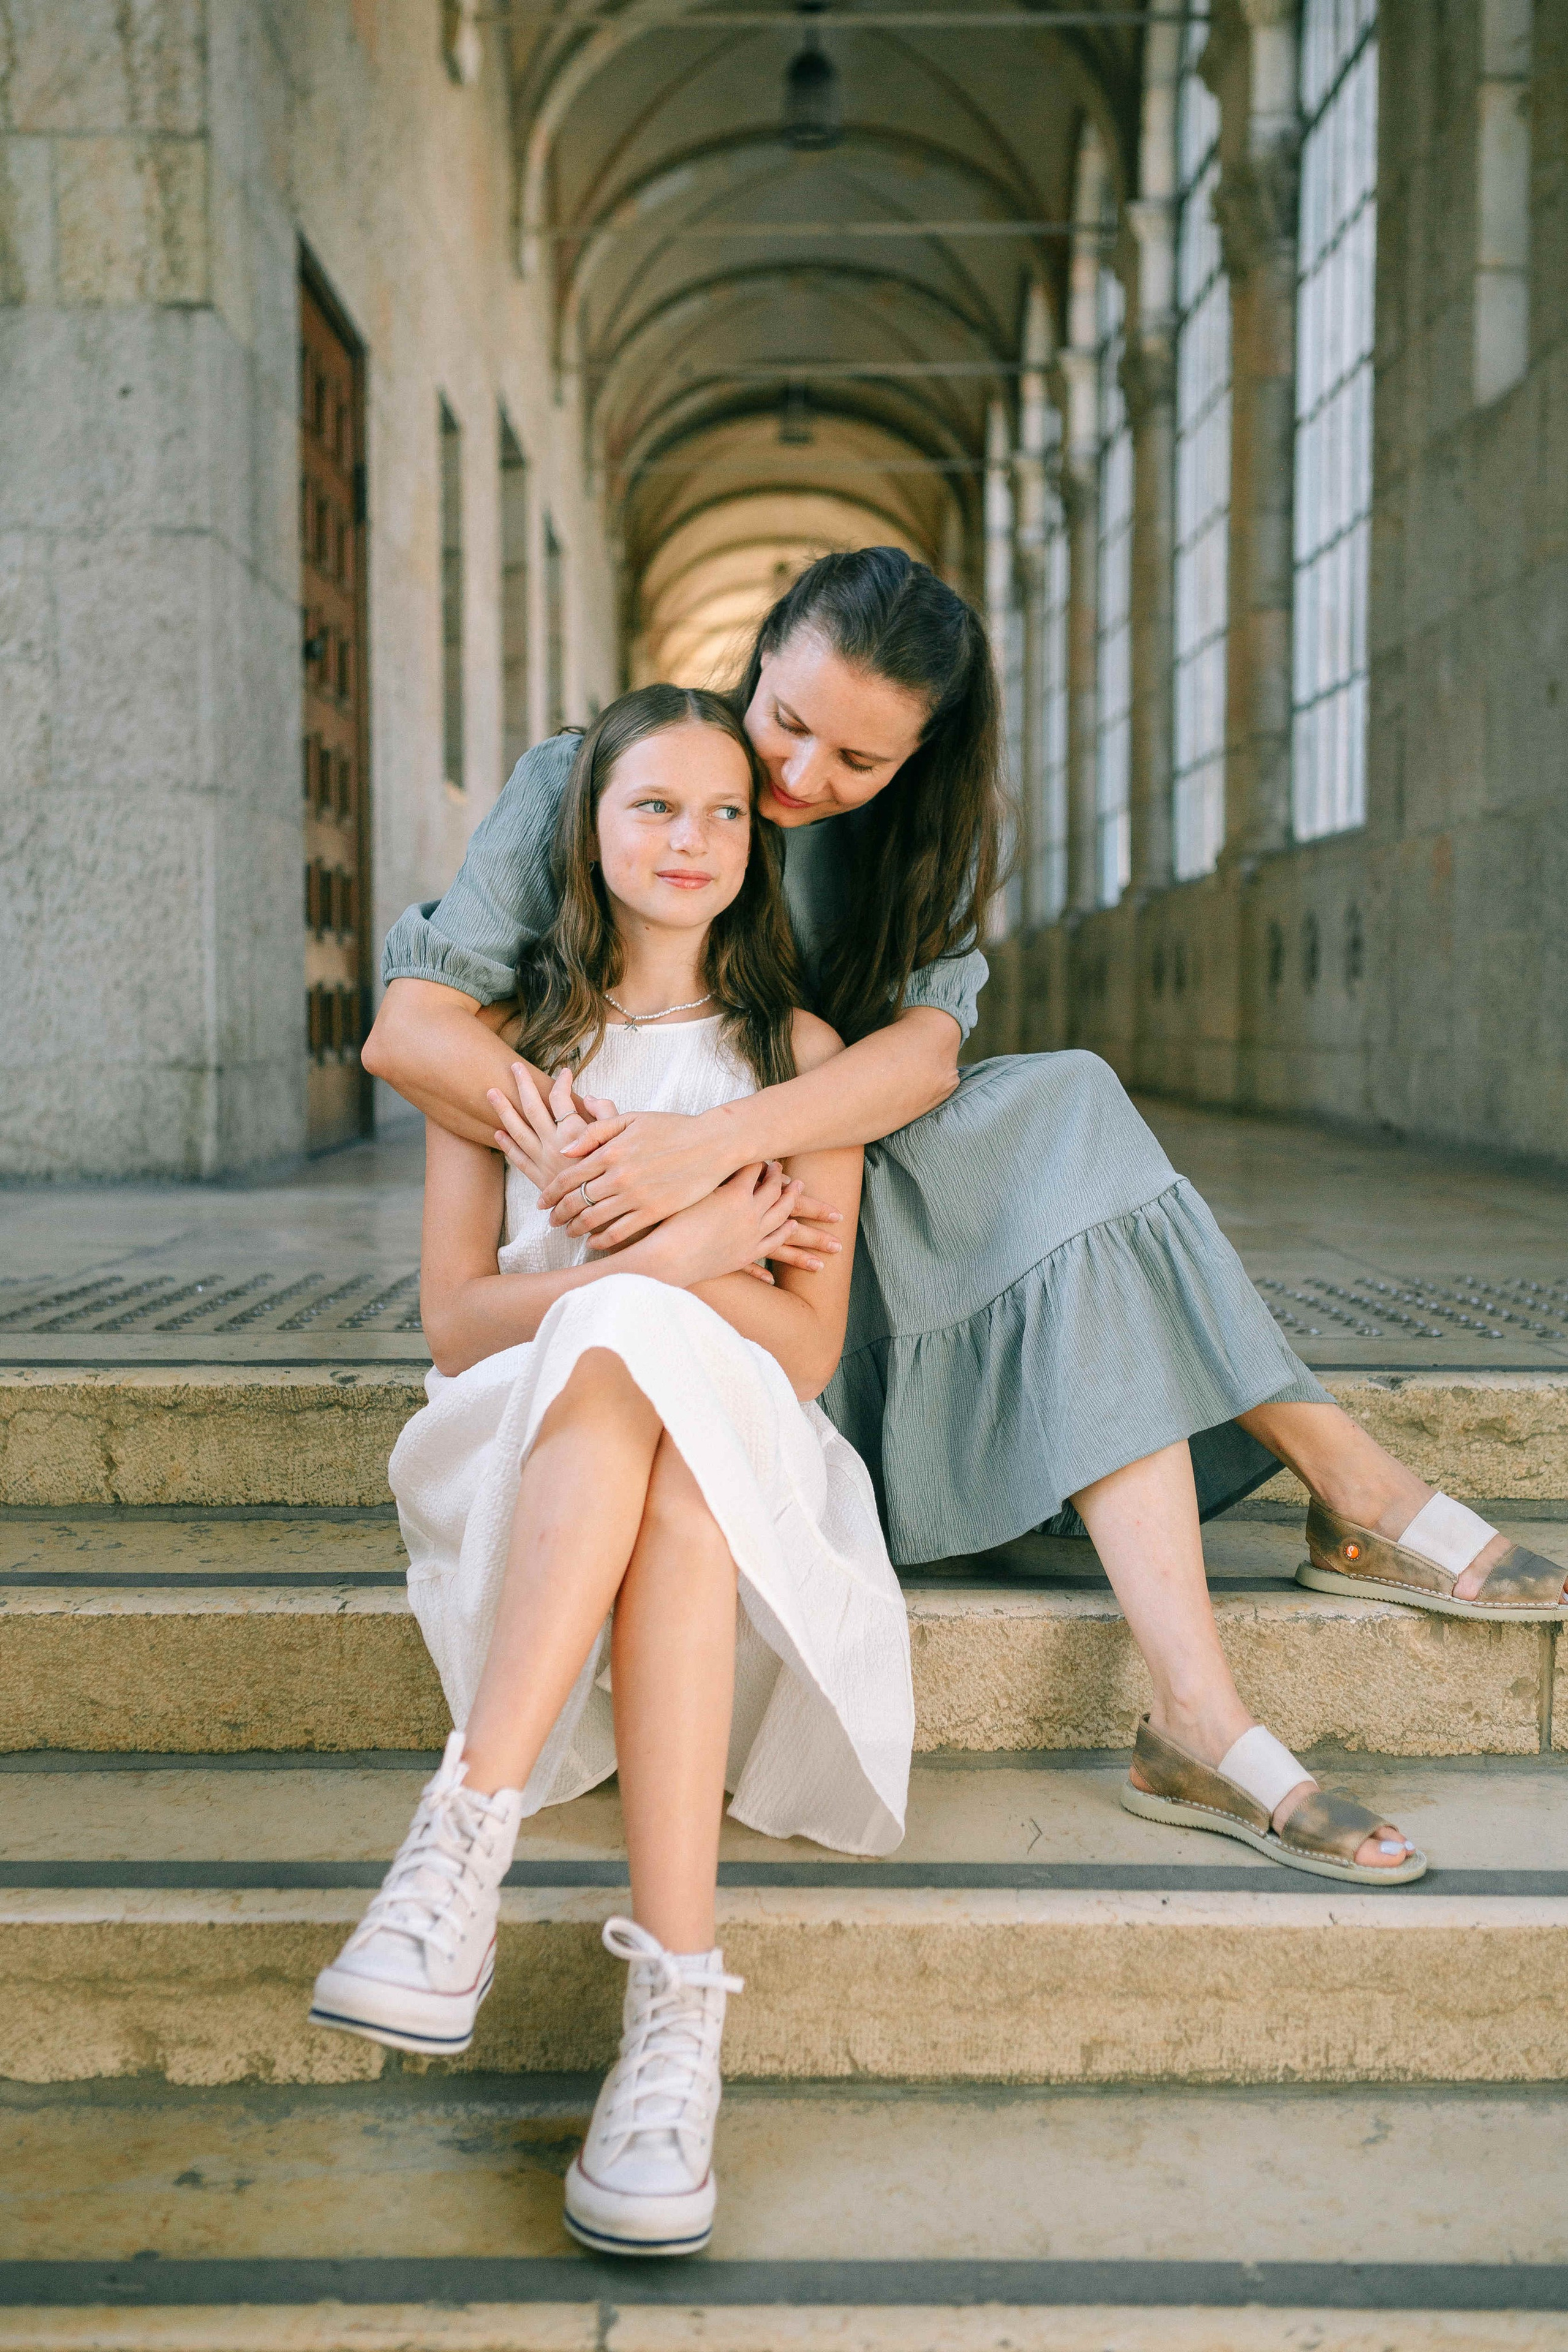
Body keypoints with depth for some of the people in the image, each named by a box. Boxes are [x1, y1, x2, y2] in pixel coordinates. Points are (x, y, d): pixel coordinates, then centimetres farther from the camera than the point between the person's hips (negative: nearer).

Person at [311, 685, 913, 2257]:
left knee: (637, 1352, -35)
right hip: (518, 1470, 0)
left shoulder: (801, 1054, 11)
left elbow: (809, 1349, 3)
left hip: (746, 1456, 0)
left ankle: (468, 1833, -40)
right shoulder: (499, 1042, 11)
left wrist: (629, 1272, -13)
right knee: (636, 1337, -35)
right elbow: (454, 1320, 2)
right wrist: (662, 1262, -14)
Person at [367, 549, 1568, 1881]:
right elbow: (409, 1026, -14)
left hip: (839, 1226, 5)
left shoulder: (914, 836, 5)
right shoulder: (576, 790, -5)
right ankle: (1350, 1483, -21)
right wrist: (591, 1158, -31)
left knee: (1063, 1117, -25)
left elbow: (926, 1046, -14)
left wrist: (719, 1140, -33)